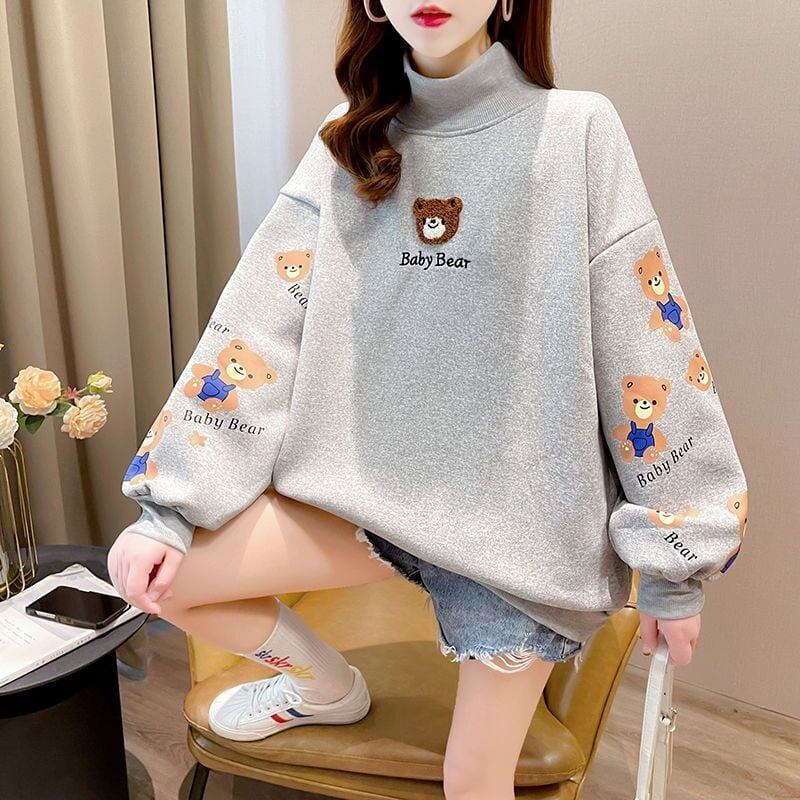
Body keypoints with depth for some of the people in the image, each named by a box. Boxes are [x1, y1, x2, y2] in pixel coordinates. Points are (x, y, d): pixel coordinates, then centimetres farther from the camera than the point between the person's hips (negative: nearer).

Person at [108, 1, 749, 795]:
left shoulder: (577, 131, -7)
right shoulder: (349, 143, 3)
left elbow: (649, 351, -7)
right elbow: (260, 322, -2)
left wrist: (672, 557, -4)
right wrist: (166, 507, -6)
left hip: (519, 506, -2)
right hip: (372, 481, 3)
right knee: (145, 569, -4)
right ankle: (326, 688, 22)